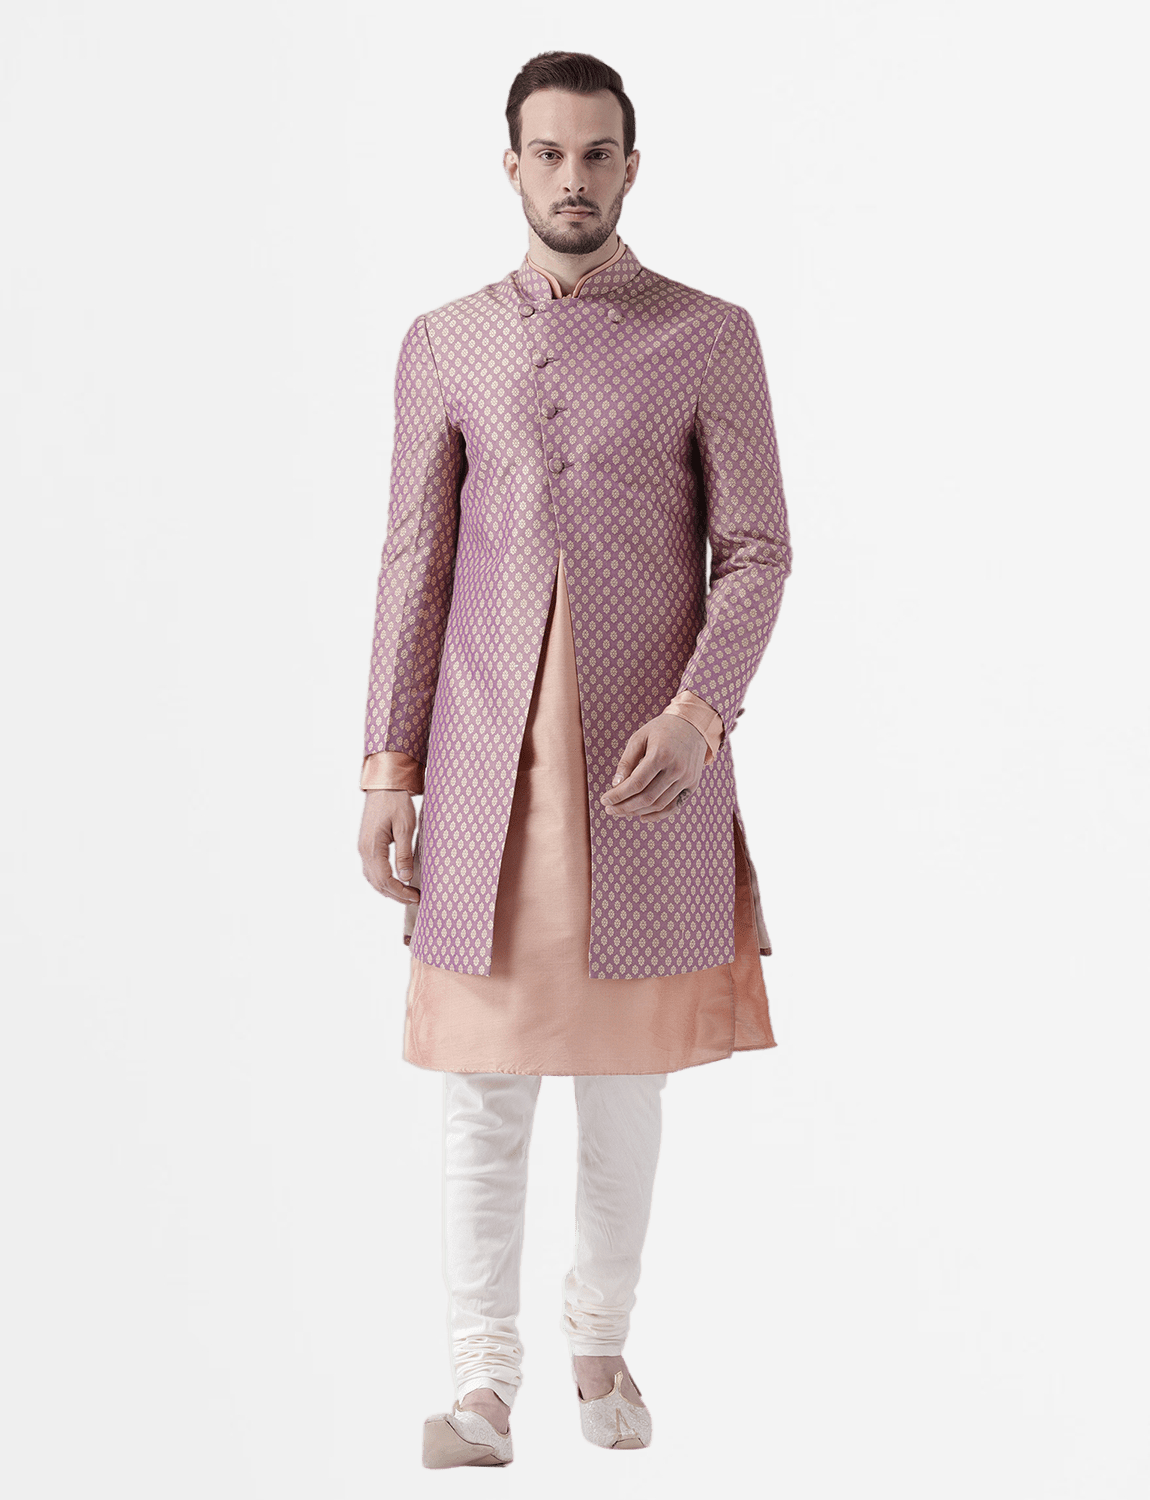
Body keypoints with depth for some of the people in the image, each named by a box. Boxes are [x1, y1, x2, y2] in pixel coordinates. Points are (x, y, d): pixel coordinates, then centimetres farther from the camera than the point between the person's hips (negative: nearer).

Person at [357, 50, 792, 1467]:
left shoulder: (710, 337, 1)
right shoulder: (446, 344, 7)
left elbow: (756, 552, -1)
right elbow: (414, 563, 6)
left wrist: (701, 713, -17)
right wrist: (388, 771, 0)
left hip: (647, 753, -1)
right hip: (486, 758, 1)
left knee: (625, 1068, 7)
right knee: (483, 1071, -1)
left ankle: (601, 1339, 26)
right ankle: (482, 1382, 6)